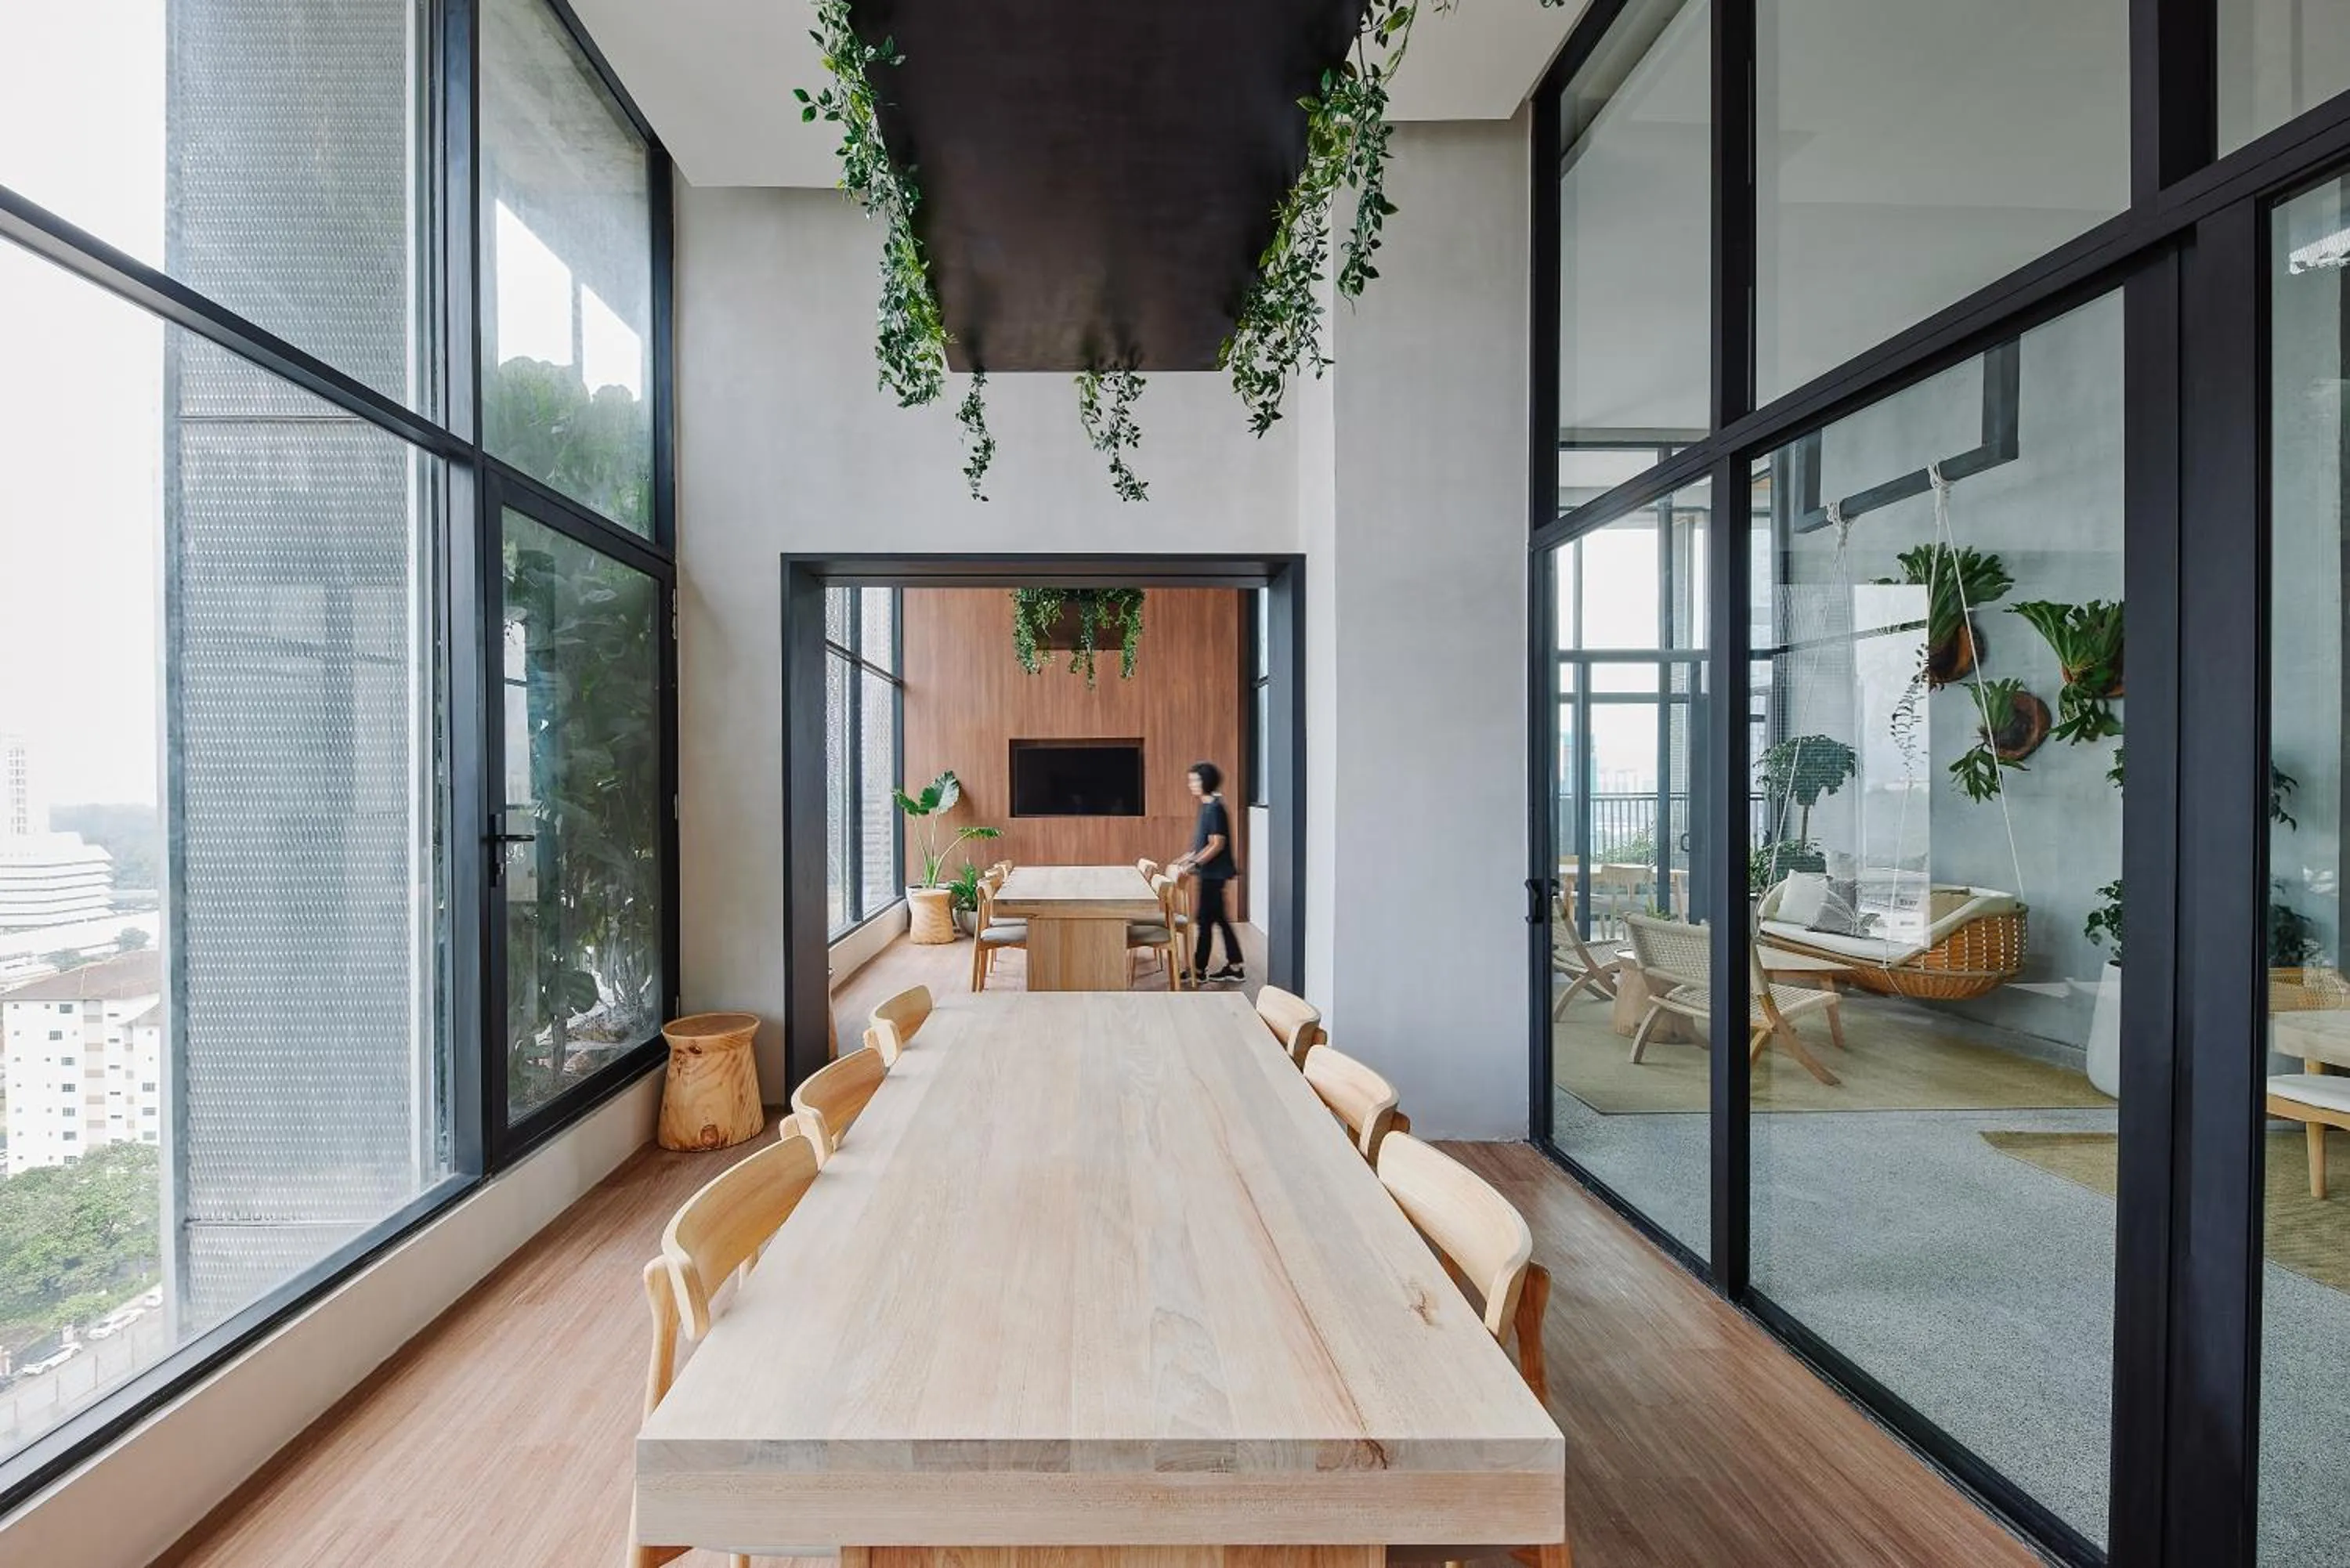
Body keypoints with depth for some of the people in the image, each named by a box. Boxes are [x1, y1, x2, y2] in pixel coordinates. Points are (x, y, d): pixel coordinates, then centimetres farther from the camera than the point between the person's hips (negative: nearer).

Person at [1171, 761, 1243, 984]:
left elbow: (1217, 844, -21)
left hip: (1214, 873, -10)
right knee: (1219, 919, 13)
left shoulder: (1214, 809, -17)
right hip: (1211, 873, 10)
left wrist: (1193, 864, -22)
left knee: (1205, 920, -1)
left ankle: (1198, 970, 8)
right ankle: (1234, 967, 19)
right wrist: (1188, 858, 16)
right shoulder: (1208, 807, 12)